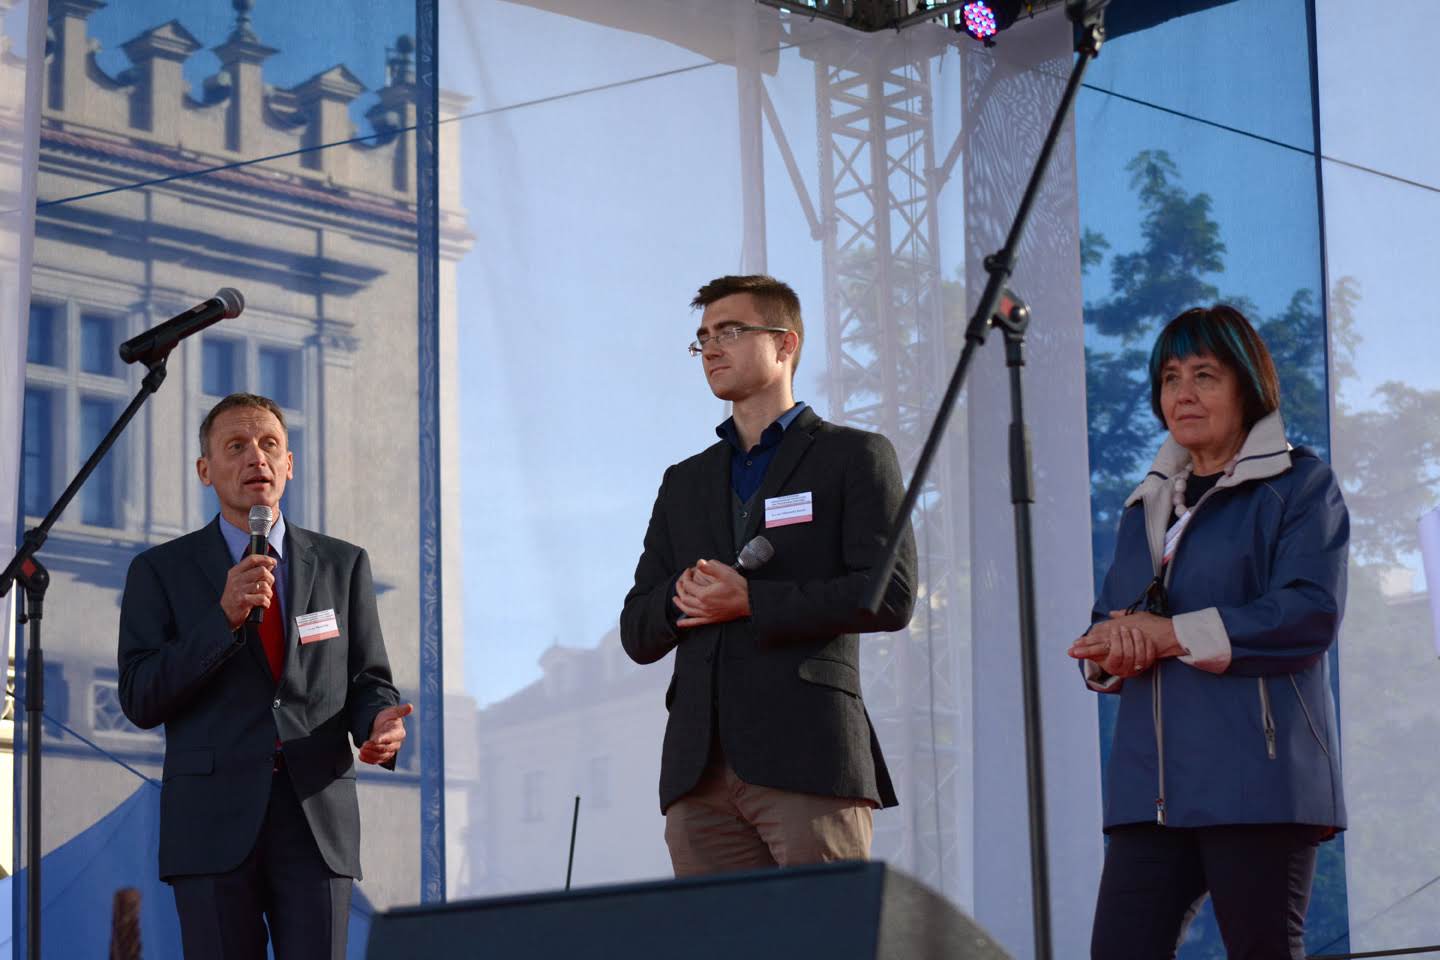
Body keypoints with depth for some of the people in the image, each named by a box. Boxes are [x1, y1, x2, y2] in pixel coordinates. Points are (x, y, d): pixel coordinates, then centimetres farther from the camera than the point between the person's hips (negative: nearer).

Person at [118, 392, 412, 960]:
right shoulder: (161, 571, 6)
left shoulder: (342, 566, 12)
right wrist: (225, 616, -15)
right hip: (214, 822, -1)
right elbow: (140, 700, -3)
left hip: (317, 821, 1)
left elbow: (367, 683, 12)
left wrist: (380, 724, -12)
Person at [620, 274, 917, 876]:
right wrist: (682, 598, -4)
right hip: (700, 769, 5)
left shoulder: (853, 457, 9)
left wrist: (750, 601, -10)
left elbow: (890, 595, -4)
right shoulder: (684, 482, 25)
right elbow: (637, 635, 20)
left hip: (808, 758, -4)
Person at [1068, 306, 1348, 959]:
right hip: (1153, 783, 6)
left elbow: (1311, 612, -12)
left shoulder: (1298, 484, 3)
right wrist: (1114, 648, -5)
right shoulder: (1149, 504, 24)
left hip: (1257, 780, -6)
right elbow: (1107, 621, 22)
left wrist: (1173, 634, -13)